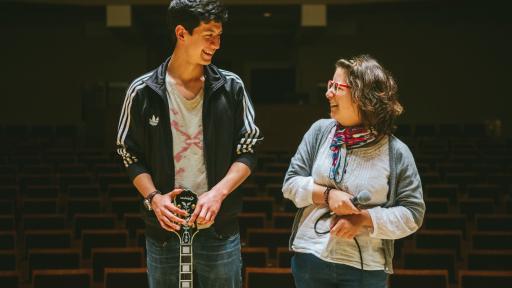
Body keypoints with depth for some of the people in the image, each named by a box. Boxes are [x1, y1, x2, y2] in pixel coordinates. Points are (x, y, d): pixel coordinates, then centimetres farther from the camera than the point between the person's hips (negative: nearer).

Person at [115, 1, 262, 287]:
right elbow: (131, 156, 4)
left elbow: (248, 151, 2)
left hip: (220, 228, 1)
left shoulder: (231, 87, 1)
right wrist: (153, 198, -12)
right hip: (164, 228, 0)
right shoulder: (143, 92, -2)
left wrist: (218, 193, -14)